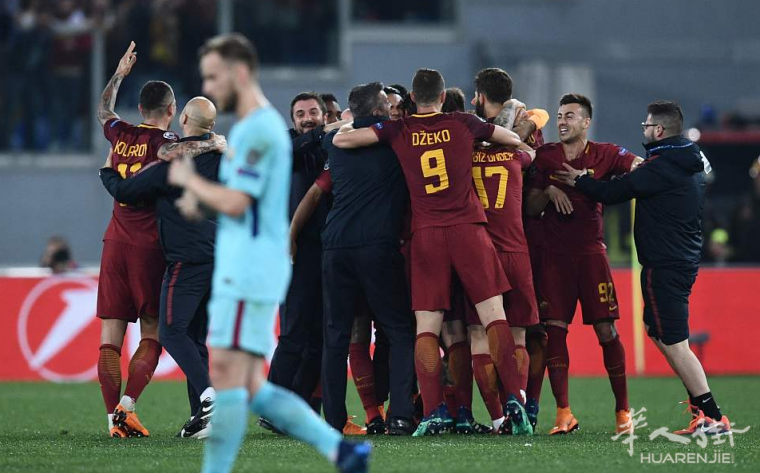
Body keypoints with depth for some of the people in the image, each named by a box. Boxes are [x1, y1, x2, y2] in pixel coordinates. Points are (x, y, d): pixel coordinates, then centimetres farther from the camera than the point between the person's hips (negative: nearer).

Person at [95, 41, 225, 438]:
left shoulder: (121, 135, 11)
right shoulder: (161, 140, -6)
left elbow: (103, 110, 34)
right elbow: (168, 153, -32)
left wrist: (119, 74, 45)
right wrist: (212, 144, -23)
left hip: (115, 242, 5)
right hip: (148, 245, -5)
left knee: (111, 335, 2)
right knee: (152, 334, 2)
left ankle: (113, 418, -2)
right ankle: (127, 406, -12)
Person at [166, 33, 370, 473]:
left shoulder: (258, 129, -12)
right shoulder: (261, 125, 20)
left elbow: (235, 203, -18)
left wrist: (189, 179, -3)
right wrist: (199, 196, 10)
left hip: (249, 274, -10)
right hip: (243, 273, 10)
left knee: (226, 373, -11)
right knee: (250, 387, 7)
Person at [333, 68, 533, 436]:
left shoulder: (399, 131, 5)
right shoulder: (463, 124, 7)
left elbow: (341, 140, 3)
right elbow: (515, 139, 19)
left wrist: (347, 125, 25)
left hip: (425, 236, 0)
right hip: (468, 228, 0)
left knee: (426, 328, 2)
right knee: (494, 317, 1)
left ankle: (433, 411, -10)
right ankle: (514, 399, -9)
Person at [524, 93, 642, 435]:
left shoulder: (604, 154, 5)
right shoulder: (545, 157, 9)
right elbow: (531, 208, 8)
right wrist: (548, 192, -12)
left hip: (591, 251, -1)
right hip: (555, 254, 1)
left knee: (607, 330, -3)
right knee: (555, 330, -7)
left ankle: (623, 410, 5)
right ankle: (563, 413, -6)